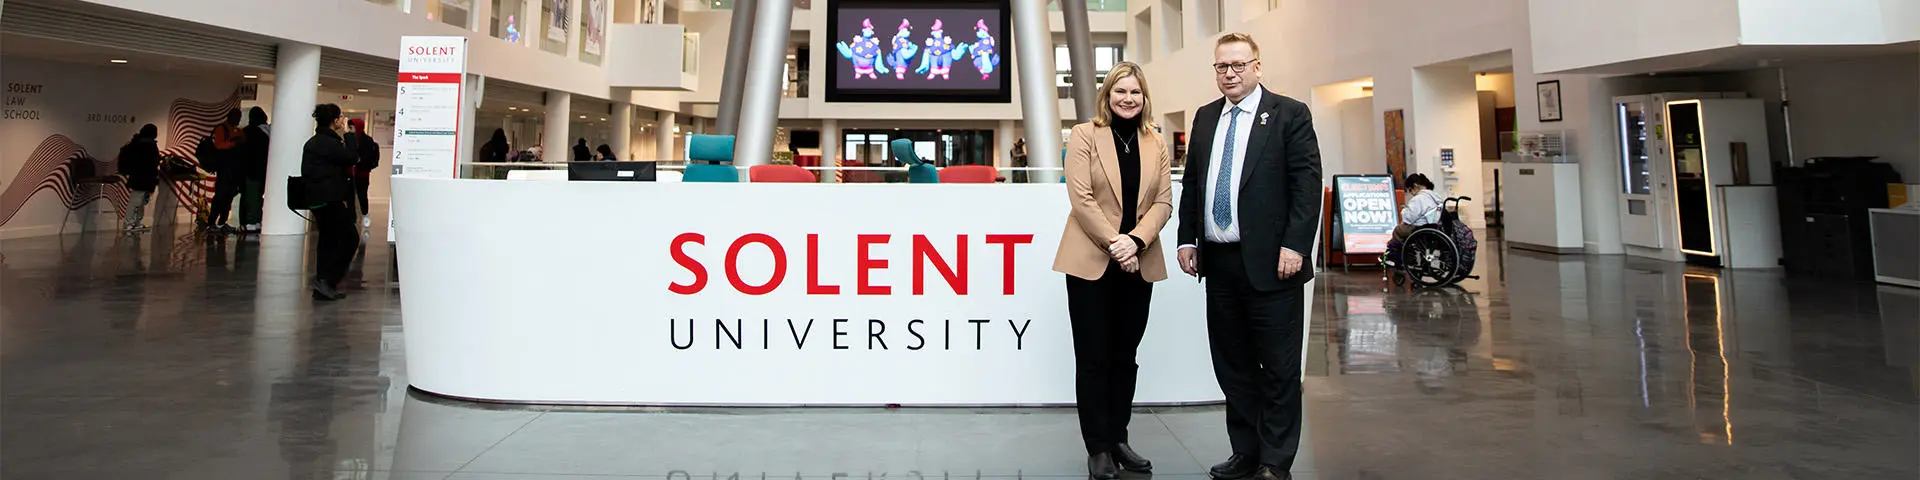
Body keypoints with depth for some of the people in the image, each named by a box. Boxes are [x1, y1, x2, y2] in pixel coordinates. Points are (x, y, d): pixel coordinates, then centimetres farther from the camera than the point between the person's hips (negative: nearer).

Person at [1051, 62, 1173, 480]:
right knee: (1094, 358, 1)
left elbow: (1164, 202, 2)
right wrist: (1113, 243, -17)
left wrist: (1135, 240, -15)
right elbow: (1081, 198, -10)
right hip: (1092, 261, -4)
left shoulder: (1156, 143, 10)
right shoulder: (1085, 135, -1)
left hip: (1139, 263, 4)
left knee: (1125, 357, 11)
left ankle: (1118, 440, 22)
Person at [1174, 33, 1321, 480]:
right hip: (1218, 261, 6)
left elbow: (1307, 184, -8)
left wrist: (1295, 246, -15)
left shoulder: (1289, 114, -2)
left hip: (1270, 262, -5)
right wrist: (1187, 240, 9)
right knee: (1232, 365, 13)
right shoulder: (1205, 118, 13)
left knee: (1279, 369, 4)